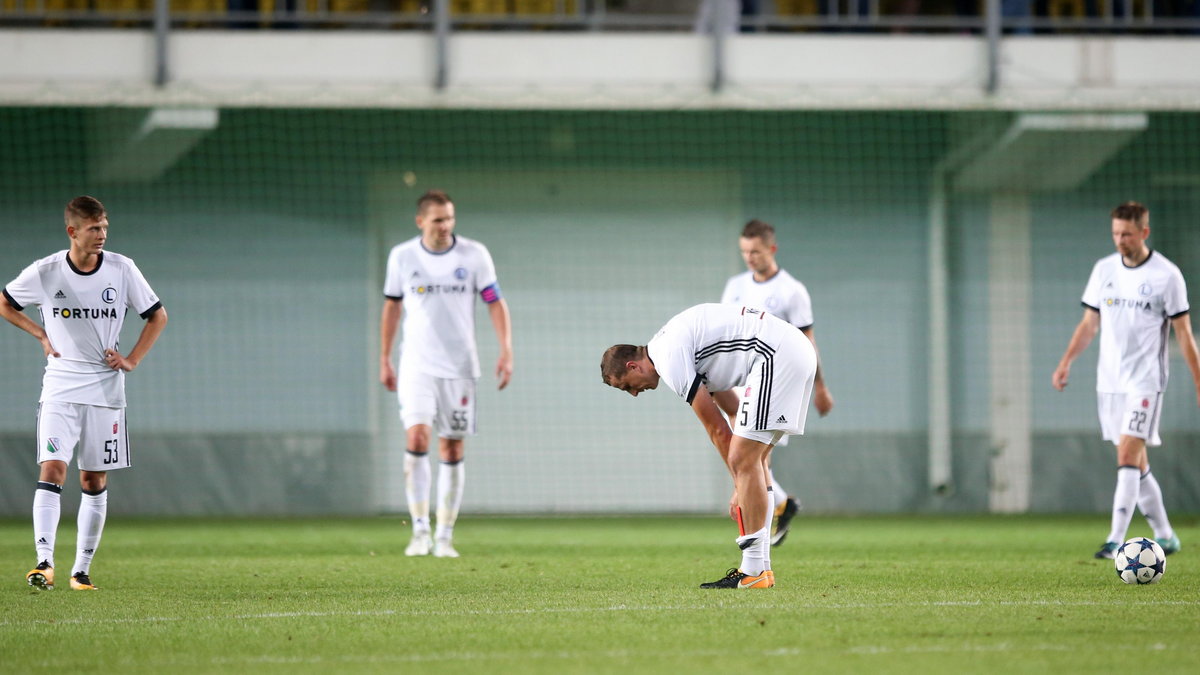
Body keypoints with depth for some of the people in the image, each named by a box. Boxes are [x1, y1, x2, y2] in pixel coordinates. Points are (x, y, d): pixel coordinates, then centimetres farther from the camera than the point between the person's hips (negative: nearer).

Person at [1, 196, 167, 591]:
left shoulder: (122, 270, -3)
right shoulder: (45, 273, -6)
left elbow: (157, 316, 10)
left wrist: (132, 360, 0)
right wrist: (41, 335, 2)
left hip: (105, 390, 2)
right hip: (59, 390, -2)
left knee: (95, 481, 4)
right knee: (52, 469, -17)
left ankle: (82, 569, 12)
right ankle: (44, 562, -22)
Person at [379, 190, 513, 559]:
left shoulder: (474, 254, -2)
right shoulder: (402, 257, 1)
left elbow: (495, 302, 1)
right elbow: (392, 305, 13)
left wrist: (506, 350, -11)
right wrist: (384, 359, 13)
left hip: (459, 365, 0)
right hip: (417, 365, 0)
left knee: (452, 450, 2)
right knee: (417, 437, -18)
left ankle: (445, 537, 10)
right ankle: (420, 529, -13)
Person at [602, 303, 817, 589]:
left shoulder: (670, 359, -8)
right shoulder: (672, 342, 22)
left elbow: (717, 430, -7)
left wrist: (739, 487, 0)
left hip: (776, 356, -10)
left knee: (744, 460, -11)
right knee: (753, 460, 13)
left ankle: (753, 572, -11)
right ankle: (761, 565, 13)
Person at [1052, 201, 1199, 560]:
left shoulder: (1167, 275, -6)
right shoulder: (1104, 270, 8)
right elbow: (1090, 323, 14)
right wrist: (1066, 362, 2)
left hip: (1145, 380, -5)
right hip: (1109, 380, 5)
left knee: (1128, 455, -16)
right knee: (1135, 463, 10)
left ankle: (1116, 540, -19)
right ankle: (1164, 536, 22)